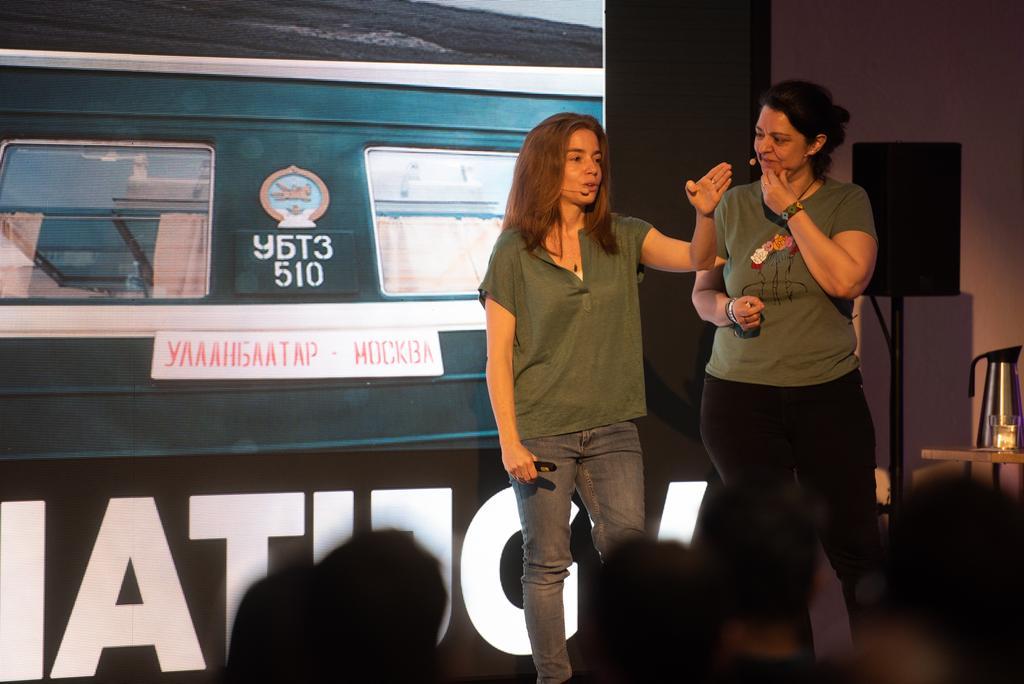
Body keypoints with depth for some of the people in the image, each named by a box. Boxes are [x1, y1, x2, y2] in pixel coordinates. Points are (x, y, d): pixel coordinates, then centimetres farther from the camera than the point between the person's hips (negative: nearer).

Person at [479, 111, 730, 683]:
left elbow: (695, 259, -9)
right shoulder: (514, 252, -3)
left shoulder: (623, 238, 6)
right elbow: (499, 356, -4)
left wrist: (706, 213, -30)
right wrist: (509, 440, -10)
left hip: (612, 427, 3)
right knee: (547, 563, 4)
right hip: (542, 431, -3)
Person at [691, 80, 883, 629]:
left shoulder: (846, 203, -1)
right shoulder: (735, 204, 5)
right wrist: (729, 309, -11)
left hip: (828, 394, -2)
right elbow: (702, 292, 11)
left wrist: (791, 210, -12)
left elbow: (847, 280, -17)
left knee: (853, 543, -1)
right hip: (740, 398, 2)